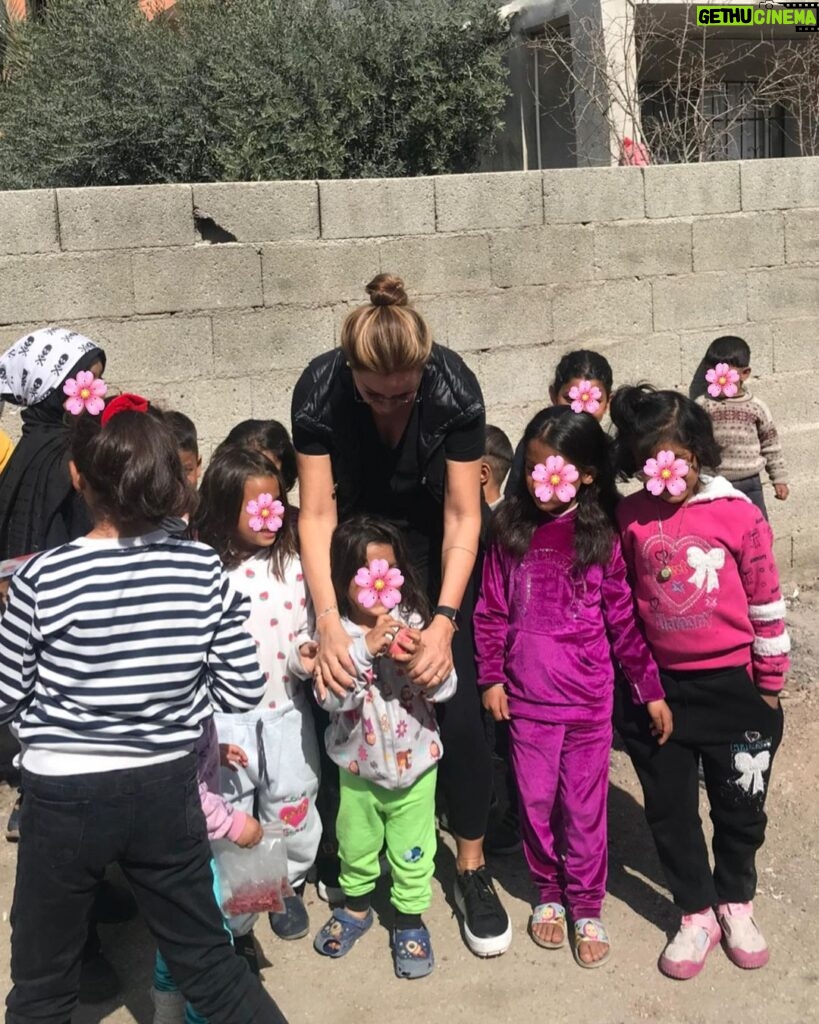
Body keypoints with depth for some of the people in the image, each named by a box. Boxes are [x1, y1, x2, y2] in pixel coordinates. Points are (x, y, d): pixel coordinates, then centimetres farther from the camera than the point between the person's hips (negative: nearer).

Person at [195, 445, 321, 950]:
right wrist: (207, 732, -10)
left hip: (285, 714, 2)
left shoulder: (291, 564, -4)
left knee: (293, 812, 16)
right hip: (225, 722, -2)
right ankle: (235, 922, 29)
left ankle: (289, 885, 43)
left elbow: (306, 634, 4)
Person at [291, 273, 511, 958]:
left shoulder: (455, 388, -28)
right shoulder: (319, 390, -26)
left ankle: (472, 867, 10)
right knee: (347, 700, -6)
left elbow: (463, 518, -22)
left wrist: (445, 620, -30)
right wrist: (327, 620, -32)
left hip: (434, 547, -1)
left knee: (458, 706, -7)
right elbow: (316, 514, -22)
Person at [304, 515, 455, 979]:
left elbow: (445, 688, -14)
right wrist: (365, 650, -36)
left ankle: (410, 919, 38)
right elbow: (332, 698, -27)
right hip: (358, 766, 0)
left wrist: (420, 657, -33)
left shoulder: (414, 624, -13)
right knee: (356, 845, 22)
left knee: (411, 851, 15)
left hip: (415, 763, 0)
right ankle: (356, 906, 48)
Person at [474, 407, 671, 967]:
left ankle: (586, 905, 26)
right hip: (527, 698, 2)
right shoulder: (510, 531, -3)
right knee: (536, 801, 13)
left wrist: (651, 688, -1)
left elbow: (624, 619, -2)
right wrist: (491, 678, 0)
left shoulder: (601, 537, -7)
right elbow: (492, 612, 3)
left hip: (589, 699, -1)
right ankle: (549, 892, 34)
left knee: (585, 805, 9)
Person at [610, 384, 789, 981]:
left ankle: (735, 902, 39)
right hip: (658, 686, 2)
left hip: (732, 685, -1)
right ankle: (697, 913, 32)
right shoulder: (630, 518, -6)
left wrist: (770, 683, 1)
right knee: (670, 807, 12)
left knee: (740, 805, 15)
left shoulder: (740, 515, -12)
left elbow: (766, 603, -4)